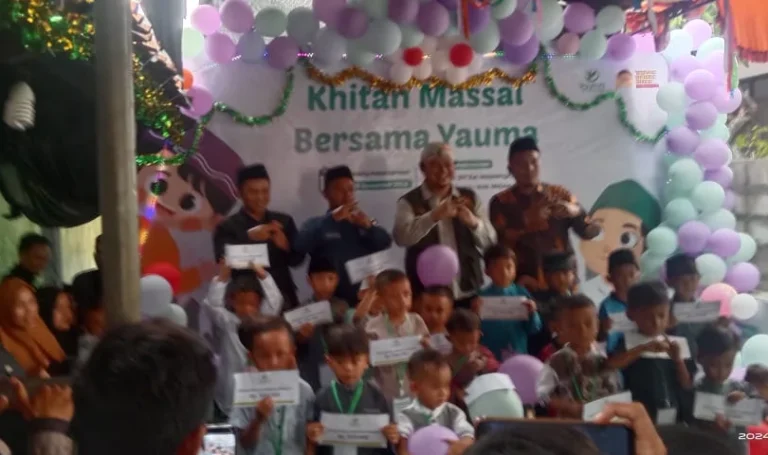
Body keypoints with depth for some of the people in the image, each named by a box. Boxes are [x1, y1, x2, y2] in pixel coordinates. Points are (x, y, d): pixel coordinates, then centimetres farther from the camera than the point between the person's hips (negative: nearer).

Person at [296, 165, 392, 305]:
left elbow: (385, 243, 0)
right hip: (332, 301, -3)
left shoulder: (365, 221, 15)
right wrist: (331, 218, -19)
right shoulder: (316, 224, 5)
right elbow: (301, 246, -14)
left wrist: (368, 226, -18)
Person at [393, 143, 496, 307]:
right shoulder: (410, 202, -2)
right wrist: (434, 215, -33)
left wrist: (474, 222, -16)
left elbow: (491, 241, 4)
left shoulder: (469, 197, 8)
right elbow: (401, 237, -21)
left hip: (469, 294, 3)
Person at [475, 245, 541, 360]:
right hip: (491, 358, -2)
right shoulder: (483, 296, -5)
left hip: (519, 355, 2)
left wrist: (532, 313, -15)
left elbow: (534, 329, 2)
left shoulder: (521, 293, 0)